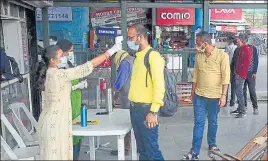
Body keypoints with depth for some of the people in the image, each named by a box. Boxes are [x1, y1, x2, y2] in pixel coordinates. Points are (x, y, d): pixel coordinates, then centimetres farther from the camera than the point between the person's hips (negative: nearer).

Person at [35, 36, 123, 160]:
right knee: (57, 155, 4)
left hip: (48, 120, 9)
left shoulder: (46, 74, 6)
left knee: (51, 154, 17)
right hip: (56, 123, -9)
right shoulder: (59, 74, -21)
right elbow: (86, 68, -22)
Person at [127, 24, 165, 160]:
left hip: (146, 109, -8)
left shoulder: (153, 56, -13)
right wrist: (133, 105, 12)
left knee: (151, 148, 0)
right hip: (134, 108, 8)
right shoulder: (138, 56, 13)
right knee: (141, 147, 17)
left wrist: (153, 111, -20)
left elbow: (159, 86, -18)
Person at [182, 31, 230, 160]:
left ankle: (212, 144, 35)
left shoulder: (222, 55, -11)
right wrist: (193, 92, 13)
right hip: (199, 95, 3)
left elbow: (225, 77, -10)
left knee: (213, 122, 14)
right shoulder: (198, 56, 2)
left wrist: (223, 95, -14)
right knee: (198, 123, 3)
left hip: (214, 96, -3)